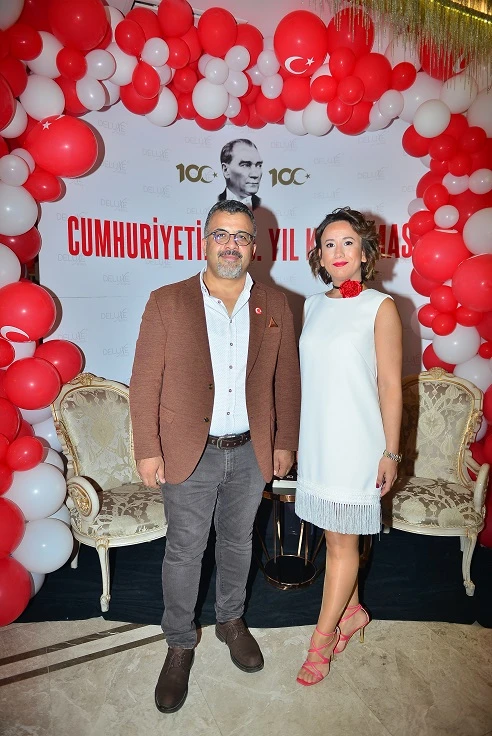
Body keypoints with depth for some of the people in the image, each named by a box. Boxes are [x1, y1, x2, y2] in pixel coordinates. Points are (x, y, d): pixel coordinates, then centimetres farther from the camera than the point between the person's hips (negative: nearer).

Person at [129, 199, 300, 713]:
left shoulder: (275, 306, 1)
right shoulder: (166, 302, -7)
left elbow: (286, 381, 5)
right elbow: (145, 382, -7)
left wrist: (284, 442, 5)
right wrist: (148, 450, -9)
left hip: (251, 452, 3)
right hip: (189, 453, -2)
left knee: (237, 543, 20)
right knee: (184, 552, 12)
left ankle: (231, 620, 46)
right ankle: (179, 645, 35)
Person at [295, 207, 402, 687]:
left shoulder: (380, 307, -8)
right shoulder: (313, 306, 7)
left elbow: (390, 385, -8)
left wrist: (390, 451, -8)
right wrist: (296, 437, 14)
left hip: (355, 443, -5)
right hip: (316, 440, 5)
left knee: (343, 542, 7)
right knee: (334, 535, 17)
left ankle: (322, 639, 23)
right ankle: (352, 612, 40)